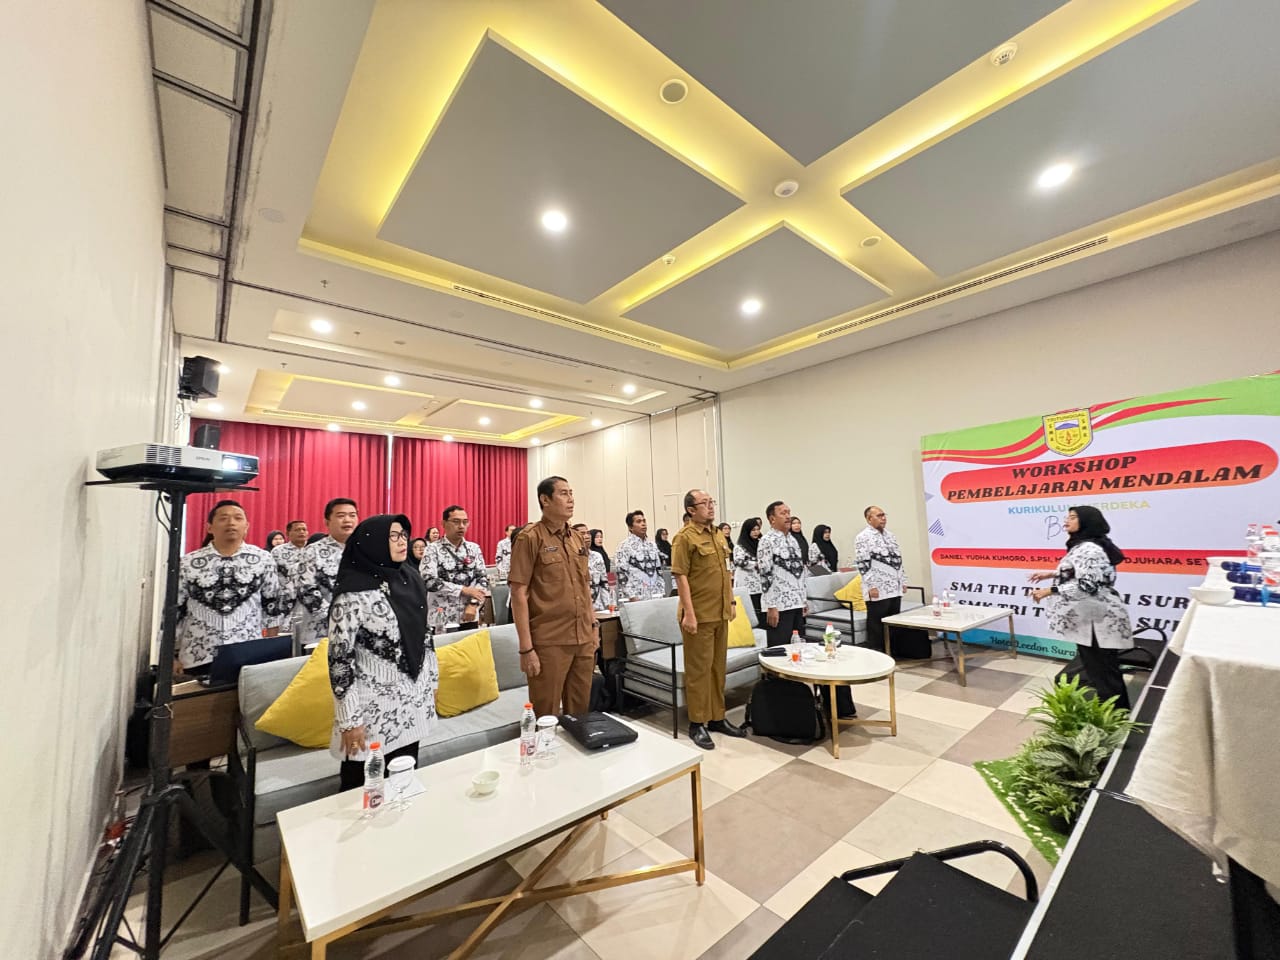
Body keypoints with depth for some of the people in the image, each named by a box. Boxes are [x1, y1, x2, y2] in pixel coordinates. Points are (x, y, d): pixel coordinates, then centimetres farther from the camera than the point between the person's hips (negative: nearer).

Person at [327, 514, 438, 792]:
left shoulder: (410, 579, 4)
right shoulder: (352, 592, -16)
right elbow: (339, 658, -15)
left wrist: (432, 681, 14)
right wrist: (349, 720, -14)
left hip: (413, 703, 6)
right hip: (373, 709, -5)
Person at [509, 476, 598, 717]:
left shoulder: (576, 538, 10)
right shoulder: (530, 538, -10)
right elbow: (519, 594, -13)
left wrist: (593, 626, 14)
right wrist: (526, 648, -15)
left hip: (583, 640, 6)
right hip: (548, 643, -6)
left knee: (580, 711, 18)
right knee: (546, 717, 8)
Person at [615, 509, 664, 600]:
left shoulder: (652, 545, 13)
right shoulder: (624, 546, -7)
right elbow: (622, 575, -12)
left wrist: (660, 593, 8)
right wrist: (632, 596, -17)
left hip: (654, 597, 6)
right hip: (636, 598, -6)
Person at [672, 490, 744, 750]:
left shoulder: (717, 534, 12)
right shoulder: (685, 537, -12)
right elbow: (681, 577, -16)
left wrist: (731, 602, 16)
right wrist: (688, 614, -20)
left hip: (720, 613, 7)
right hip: (699, 615, -7)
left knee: (718, 667, 16)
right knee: (699, 669, 3)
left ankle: (717, 717, 29)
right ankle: (697, 723, 17)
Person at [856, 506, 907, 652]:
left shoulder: (890, 536, 15)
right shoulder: (863, 538, -11)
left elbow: (898, 560, 19)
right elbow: (863, 564, -16)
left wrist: (903, 581, 16)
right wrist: (871, 586, -19)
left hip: (895, 589, 8)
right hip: (877, 590, -8)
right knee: (876, 625, 0)